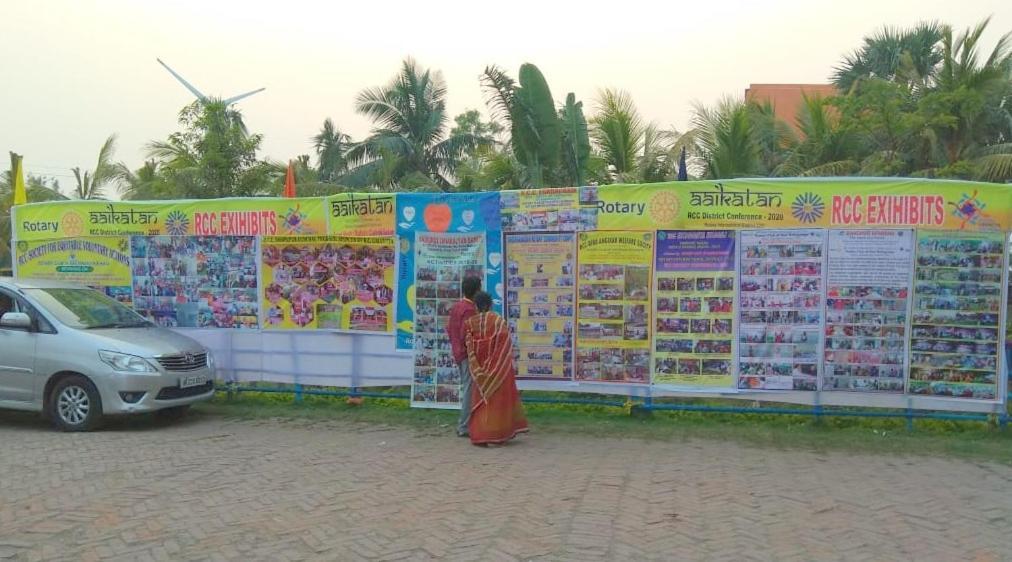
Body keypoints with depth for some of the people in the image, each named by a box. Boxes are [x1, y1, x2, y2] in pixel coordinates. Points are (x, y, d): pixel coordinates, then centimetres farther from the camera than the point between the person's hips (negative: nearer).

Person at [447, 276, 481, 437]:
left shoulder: (456, 306, 10)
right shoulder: (470, 310, -18)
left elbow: (449, 328, 16)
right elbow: (466, 336, -23)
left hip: (458, 353, 10)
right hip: (469, 354, -10)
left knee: (465, 389, 16)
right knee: (470, 390, -3)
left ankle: (464, 424, 23)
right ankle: (464, 427, 0)